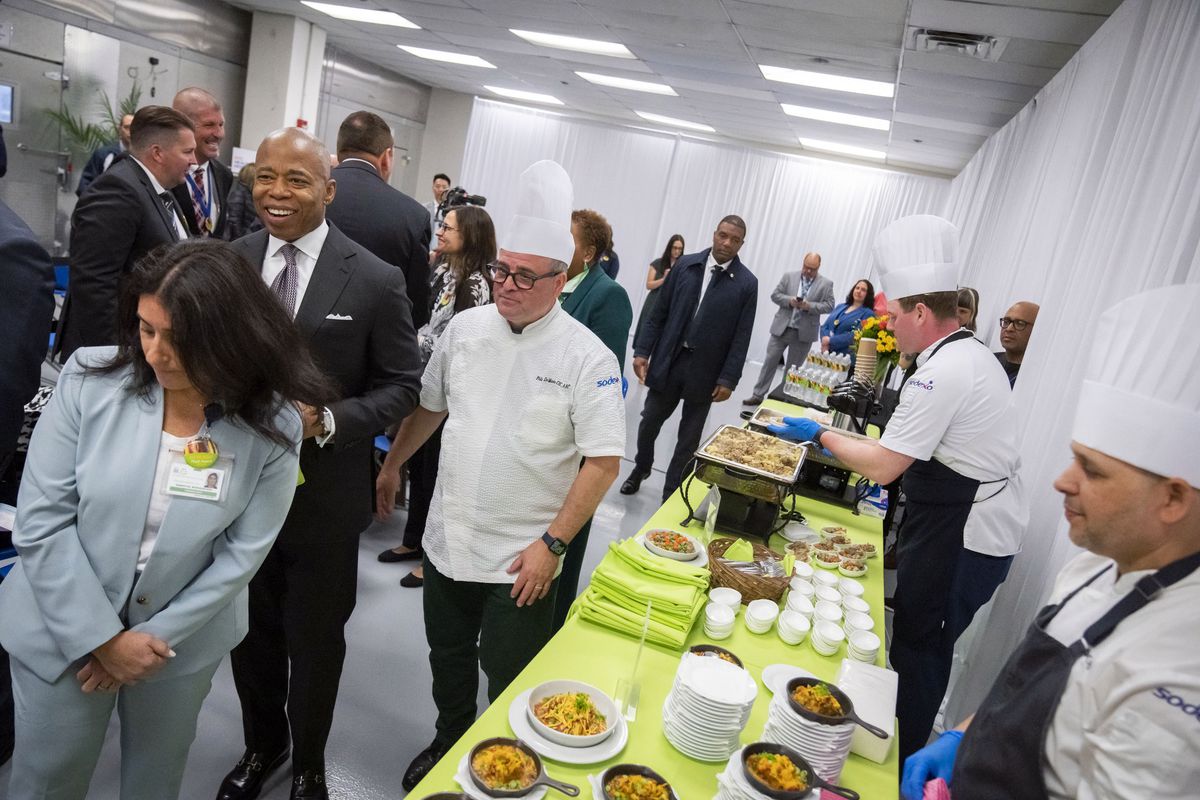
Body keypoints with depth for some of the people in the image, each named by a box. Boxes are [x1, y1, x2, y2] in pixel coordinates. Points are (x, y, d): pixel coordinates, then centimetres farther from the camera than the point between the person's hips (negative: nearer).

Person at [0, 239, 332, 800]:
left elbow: (241, 554, -11)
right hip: (65, 629, 0)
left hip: (183, 639, 1)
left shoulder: (272, 426, -16)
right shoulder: (89, 380, -16)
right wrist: (103, 637, -13)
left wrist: (157, 636, -11)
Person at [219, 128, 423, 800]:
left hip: (323, 498, -3)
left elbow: (403, 386, -8)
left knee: (315, 642, 17)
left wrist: (328, 420, -22)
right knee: (250, 634, 22)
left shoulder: (377, 281, -13)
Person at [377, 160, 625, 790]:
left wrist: (552, 544, -16)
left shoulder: (586, 357, -16)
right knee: (448, 657, 23)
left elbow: (604, 462, -15)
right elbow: (429, 408, 12)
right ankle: (449, 742, 50)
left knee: (509, 678, 13)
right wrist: (390, 468, 15)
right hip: (447, 541, 5)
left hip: (522, 558, -4)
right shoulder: (465, 327, -2)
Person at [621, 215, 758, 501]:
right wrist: (642, 351, -2)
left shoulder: (746, 283, -4)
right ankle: (641, 468, 41)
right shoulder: (685, 265, 1)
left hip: (705, 370, -1)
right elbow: (659, 313, 3)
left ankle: (671, 494, 24)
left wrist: (728, 379, -10)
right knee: (649, 422, 13)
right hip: (668, 360, 2)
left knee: (689, 438, 9)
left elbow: (741, 336, -5)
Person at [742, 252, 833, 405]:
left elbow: (829, 305, -3)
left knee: (793, 369, 8)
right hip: (782, 328, 1)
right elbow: (775, 295, 3)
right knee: (770, 362, 2)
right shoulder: (789, 276, 4)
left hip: (803, 333, -1)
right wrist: (789, 300, -16)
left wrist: (809, 306, -18)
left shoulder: (826, 284, 1)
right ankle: (758, 395, 9)